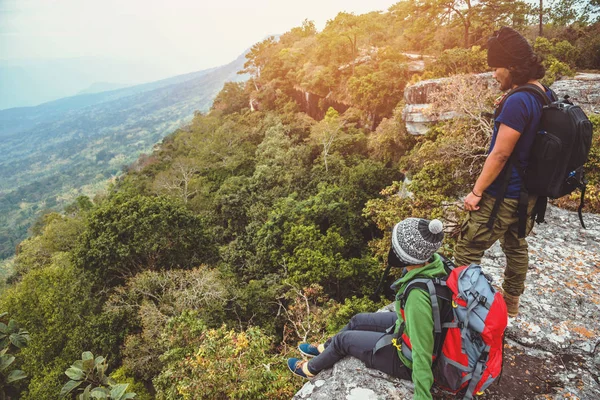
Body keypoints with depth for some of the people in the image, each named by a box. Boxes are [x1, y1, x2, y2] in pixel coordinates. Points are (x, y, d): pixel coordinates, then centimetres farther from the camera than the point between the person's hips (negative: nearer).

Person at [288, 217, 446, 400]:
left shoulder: (418, 296, -42)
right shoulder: (435, 260, -17)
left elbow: (422, 352, -36)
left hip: (408, 360, -7)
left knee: (342, 339, 8)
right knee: (357, 321, 20)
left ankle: (311, 368, 41)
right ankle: (323, 349, 51)